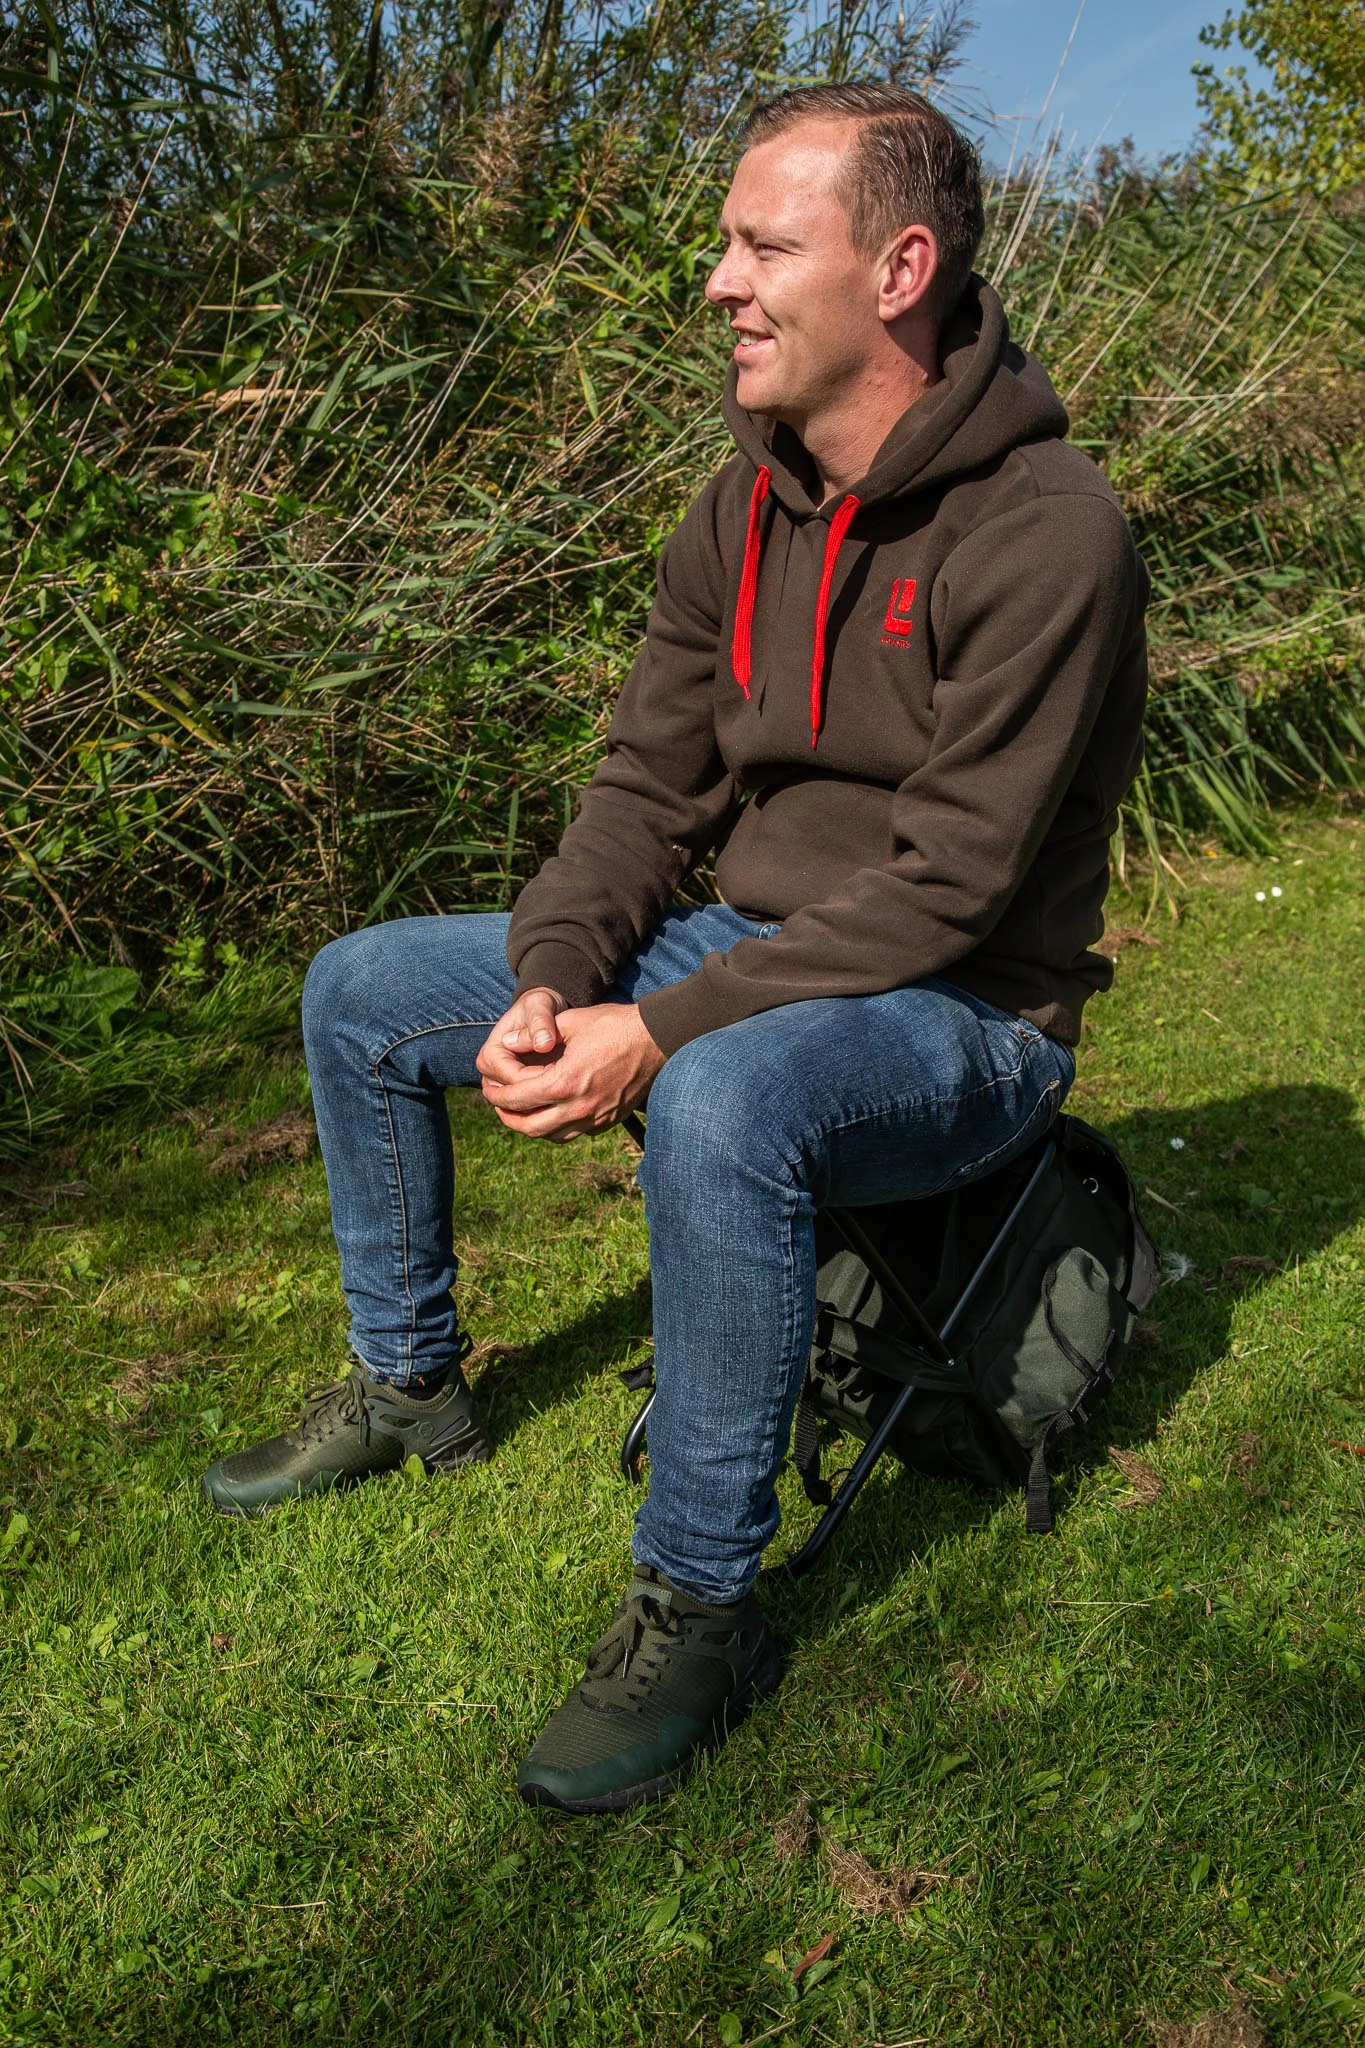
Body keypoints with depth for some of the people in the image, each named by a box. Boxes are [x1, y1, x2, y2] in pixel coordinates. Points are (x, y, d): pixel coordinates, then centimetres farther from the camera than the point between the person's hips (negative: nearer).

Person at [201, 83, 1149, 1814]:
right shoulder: (744, 509, 4)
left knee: (720, 1106, -41)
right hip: (755, 956, 8)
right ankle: (407, 1386, 22)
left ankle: (699, 1610, -19)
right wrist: (552, 985, -13)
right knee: (360, 992, 4)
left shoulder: (1048, 531, -19)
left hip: (962, 1019, -7)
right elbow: (647, 782, 4)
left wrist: (658, 1035, -28)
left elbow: (945, 890, -25)